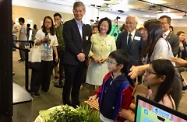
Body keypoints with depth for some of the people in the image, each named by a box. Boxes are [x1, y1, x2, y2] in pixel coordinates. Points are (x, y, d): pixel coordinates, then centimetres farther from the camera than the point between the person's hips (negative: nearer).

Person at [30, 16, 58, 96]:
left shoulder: (53, 34, 11)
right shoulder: (40, 32, -2)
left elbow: (54, 46, 12)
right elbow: (35, 43, -4)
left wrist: (56, 55, 5)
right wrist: (43, 40, -19)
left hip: (50, 58, 4)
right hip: (40, 57, -4)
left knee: (47, 74, 12)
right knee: (38, 74, 2)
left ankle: (45, 88, 28)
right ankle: (34, 90, 12)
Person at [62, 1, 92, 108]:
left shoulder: (87, 27, 14)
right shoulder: (68, 24, -2)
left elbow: (89, 43, 8)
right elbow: (68, 42, -12)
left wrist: (84, 54, -9)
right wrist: (78, 54, -17)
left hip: (82, 60, 5)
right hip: (71, 59, -4)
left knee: (78, 83, 13)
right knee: (69, 83, 6)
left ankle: (76, 103, 29)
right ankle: (66, 103, 24)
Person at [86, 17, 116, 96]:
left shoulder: (111, 39, 2)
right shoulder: (93, 37, 2)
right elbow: (89, 49, 3)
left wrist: (106, 58, -13)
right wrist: (93, 57, -13)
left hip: (105, 65, 0)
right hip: (94, 64, 1)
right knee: (91, 83, 9)